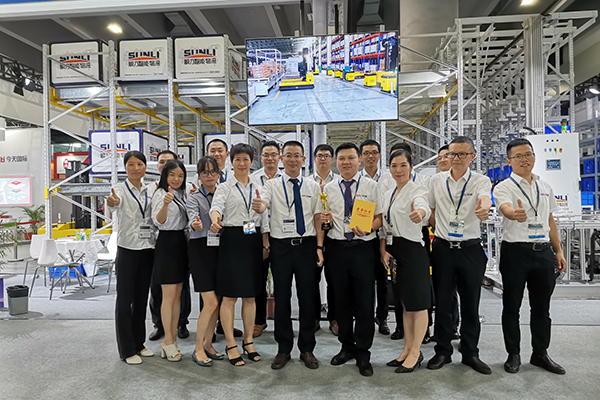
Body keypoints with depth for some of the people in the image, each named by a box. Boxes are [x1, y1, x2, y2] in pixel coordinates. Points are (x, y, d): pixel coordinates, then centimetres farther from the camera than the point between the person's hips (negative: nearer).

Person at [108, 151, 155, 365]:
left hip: (147, 250, 5)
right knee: (125, 299, 1)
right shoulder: (121, 189, -5)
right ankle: (127, 349, 12)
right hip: (127, 250, -5)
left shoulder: (149, 191, 10)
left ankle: (139, 343, 26)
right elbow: (115, 203, -29)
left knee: (141, 298, 13)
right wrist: (112, 202, -51)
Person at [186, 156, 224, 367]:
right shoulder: (194, 198, 0)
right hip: (201, 249, -5)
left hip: (221, 249, 5)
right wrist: (196, 225, -39)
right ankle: (198, 349, 7)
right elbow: (193, 219, -16)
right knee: (211, 302, -8)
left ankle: (208, 344, 24)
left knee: (216, 302, 9)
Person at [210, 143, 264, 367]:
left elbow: (264, 212, 14)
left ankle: (248, 342, 23)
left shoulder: (258, 186, 14)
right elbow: (216, 206, -15)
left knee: (250, 295, 10)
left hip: (253, 240, 4)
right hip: (232, 239, -4)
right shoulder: (225, 187, 3)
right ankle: (231, 345, 11)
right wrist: (215, 220, -38)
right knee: (230, 296, 0)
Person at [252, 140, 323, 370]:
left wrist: (319, 247, -3)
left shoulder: (313, 186, 7)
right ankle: (283, 349, 23)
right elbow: (262, 206, -15)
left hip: (307, 245, 1)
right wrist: (257, 206, -39)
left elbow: (319, 219, 6)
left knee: (308, 297, 6)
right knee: (282, 297, 7)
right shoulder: (272, 185, 3)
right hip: (281, 246, 0)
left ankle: (307, 349, 24)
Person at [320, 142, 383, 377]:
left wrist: (368, 227, -17)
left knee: (365, 302, 0)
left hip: (362, 248, -2)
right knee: (341, 300, 11)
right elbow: (322, 220, 14)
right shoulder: (328, 189, 9)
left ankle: (363, 353, 17)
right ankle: (347, 346, 29)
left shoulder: (371, 186, 4)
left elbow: (379, 218, 1)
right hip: (337, 248, 2)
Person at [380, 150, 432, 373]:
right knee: (405, 303, 16)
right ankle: (408, 349, 27)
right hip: (394, 251, 7)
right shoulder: (388, 195, 13)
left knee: (418, 302, 2)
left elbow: (423, 205, -33)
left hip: (412, 249, -7)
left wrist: (419, 213, -57)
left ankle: (415, 353, 15)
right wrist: (383, 250, -1)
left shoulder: (417, 190, -9)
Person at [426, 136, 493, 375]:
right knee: (442, 302, 7)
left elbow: (485, 199, -24)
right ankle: (443, 351, 22)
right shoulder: (436, 181, 6)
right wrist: (441, 230, 4)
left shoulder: (481, 181, -1)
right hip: (442, 248, 1)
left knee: (471, 304, 8)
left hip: (471, 248, -1)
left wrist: (483, 208, -46)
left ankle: (470, 353, 25)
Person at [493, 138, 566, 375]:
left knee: (542, 308, 13)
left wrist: (559, 251, 15)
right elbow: (506, 209, -27)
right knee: (512, 306, 5)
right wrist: (515, 214, -50)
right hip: (515, 251, -5)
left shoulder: (545, 187, 13)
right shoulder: (504, 187, -5)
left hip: (543, 252, 5)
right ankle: (513, 355, 19)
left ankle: (540, 354, 29)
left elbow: (550, 221, 18)